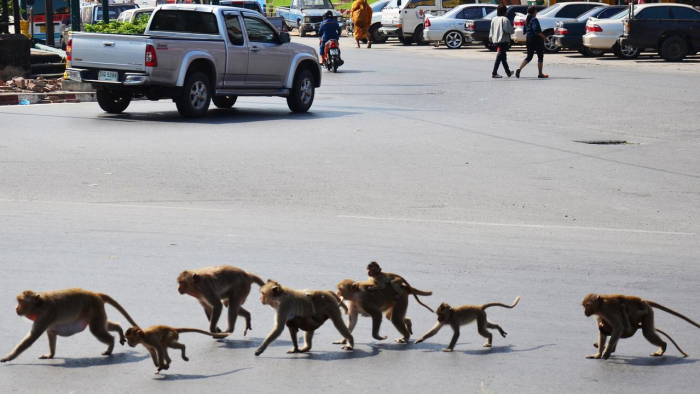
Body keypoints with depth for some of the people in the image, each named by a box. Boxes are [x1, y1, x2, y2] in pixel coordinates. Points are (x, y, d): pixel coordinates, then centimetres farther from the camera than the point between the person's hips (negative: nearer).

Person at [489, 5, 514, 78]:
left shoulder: (493, 19, 10)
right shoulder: (505, 19, -12)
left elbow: (491, 30, 15)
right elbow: (509, 30, -16)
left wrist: (491, 37, 23)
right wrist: (513, 29, 3)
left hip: (495, 41, 8)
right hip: (503, 40, -8)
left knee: (503, 56, 18)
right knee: (500, 56, -7)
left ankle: (508, 72, 29)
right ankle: (494, 73, -15)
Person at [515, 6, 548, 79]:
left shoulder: (527, 20, 10)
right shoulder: (534, 20, -15)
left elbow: (525, 31, 15)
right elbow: (537, 30, -24)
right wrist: (543, 37, -15)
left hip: (529, 40, 8)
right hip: (536, 40, -8)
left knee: (529, 57, 11)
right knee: (540, 56, 4)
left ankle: (519, 69, -7)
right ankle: (540, 74, 7)